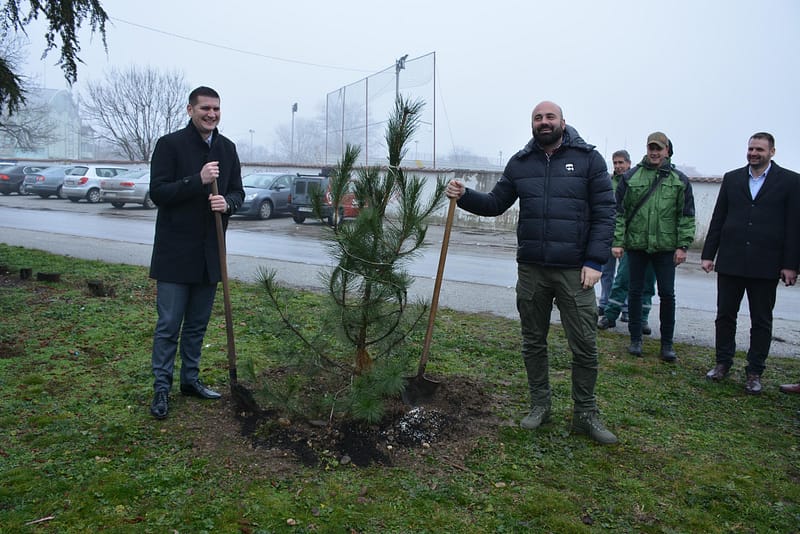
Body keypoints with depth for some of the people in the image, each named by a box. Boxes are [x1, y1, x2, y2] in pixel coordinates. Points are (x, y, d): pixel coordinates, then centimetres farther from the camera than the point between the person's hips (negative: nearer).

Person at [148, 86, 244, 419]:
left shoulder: (227, 149, 10)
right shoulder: (170, 144, -6)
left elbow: (238, 192, 13)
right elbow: (157, 192, -11)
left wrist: (227, 202, -11)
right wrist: (198, 180, -23)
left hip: (210, 251, 5)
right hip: (175, 251, -5)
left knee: (197, 323, 15)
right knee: (169, 325, -1)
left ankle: (190, 379, 28)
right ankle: (162, 388, 11)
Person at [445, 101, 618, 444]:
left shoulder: (588, 158, -1)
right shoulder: (520, 163, 9)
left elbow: (604, 212, -4)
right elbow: (495, 204, 12)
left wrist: (595, 262, -12)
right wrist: (464, 196, -6)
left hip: (574, 272, -3)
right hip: (531, 270, 3)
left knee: (584, 347, 2)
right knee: (533, 342, 12)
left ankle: (585, 415, 19)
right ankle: (540, 406, 29)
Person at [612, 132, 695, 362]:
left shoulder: (679, 180, 3)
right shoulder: (631, 177, 2)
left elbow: (687, 216, 3)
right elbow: (619, 211, 1)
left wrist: (683, 246, -4)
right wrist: (618, 241, -6)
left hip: (666, 247, 0)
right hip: (636, 244, 0)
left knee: (667, 294, 3)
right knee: (635, 292, 9)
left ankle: (667, 343, 16)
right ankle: (635, 339, 21)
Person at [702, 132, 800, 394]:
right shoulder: (731, 179, 8)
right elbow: (718, 220, 8)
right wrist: (708, 254, 4)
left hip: (765, 265, -2)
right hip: (730, 262, 2)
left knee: (761, 321, 7)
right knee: (725, 315, 8)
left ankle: (754, 372, 16)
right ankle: (723, 363, 22)